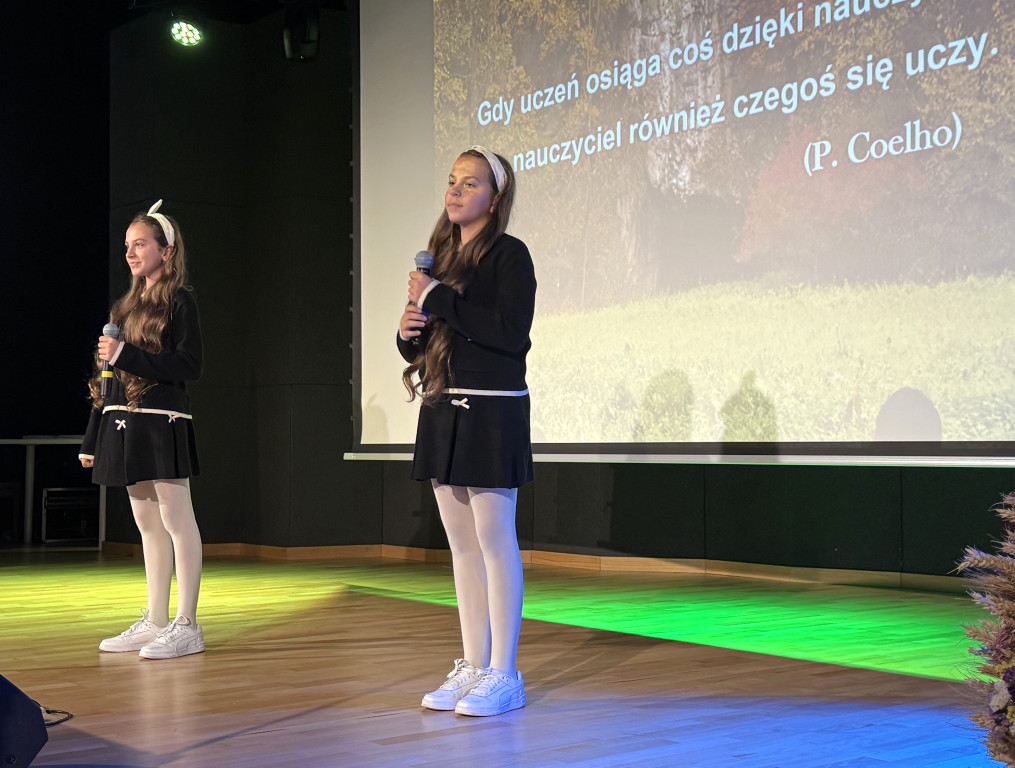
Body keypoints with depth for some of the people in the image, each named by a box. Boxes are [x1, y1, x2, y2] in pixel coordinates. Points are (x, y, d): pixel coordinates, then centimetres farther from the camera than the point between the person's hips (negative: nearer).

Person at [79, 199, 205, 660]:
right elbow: (108, 377, 18)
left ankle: (186, 625, -1)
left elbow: (189, 366, -14)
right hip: (124, 425, 8)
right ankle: (155, 622, 17)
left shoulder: (179, 302, -3)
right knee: (148, 526, 11)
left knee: (177, 521, -5)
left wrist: (126, 356, -19)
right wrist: (92, 439, 16)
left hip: (162, 423, -8)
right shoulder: (127, 306, 18)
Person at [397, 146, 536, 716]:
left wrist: (439, 299, -16)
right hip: (442, 412, 8)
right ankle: (473, 666, 18)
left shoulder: (509, 254, -5)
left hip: (491, 412, -7)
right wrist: (409, 331, -2)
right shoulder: (441, 257, 16)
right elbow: (420, 346, 21)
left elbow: (511, 333, -20)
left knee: (494, 541, -5)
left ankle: (503, 674, 2)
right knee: (462, 543, 10)